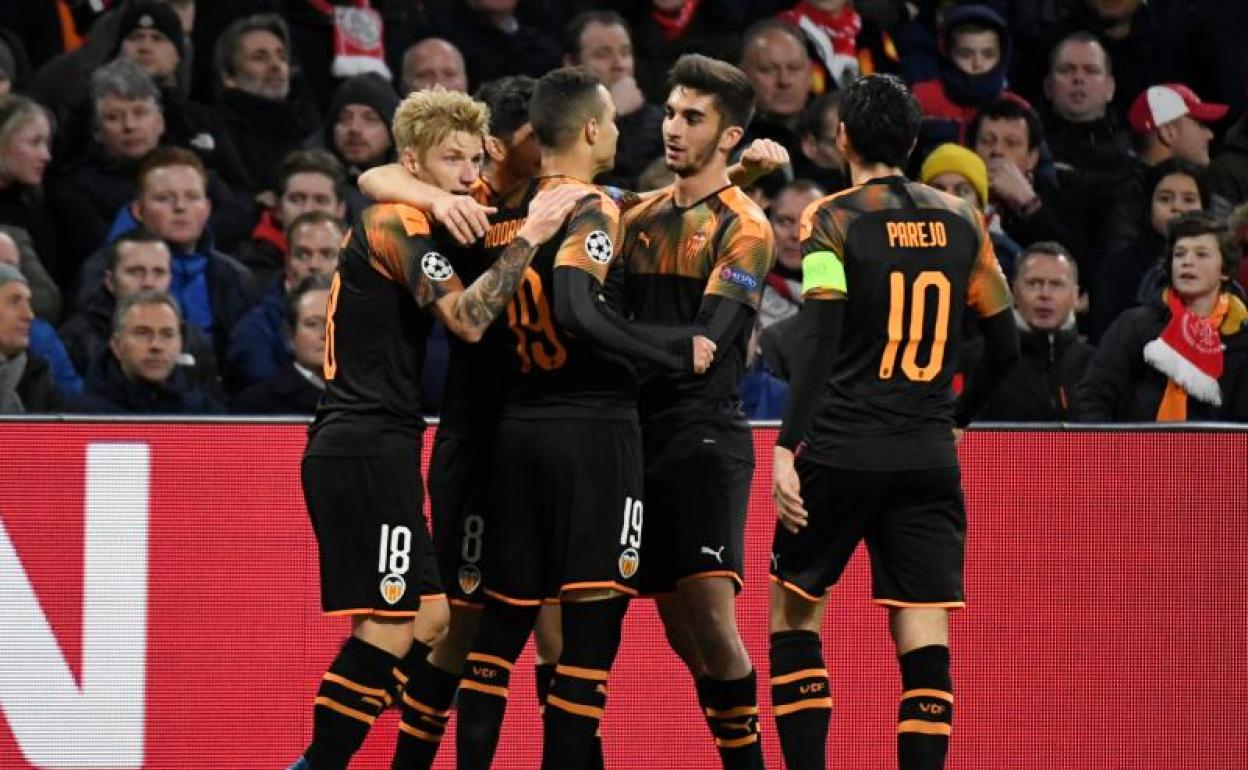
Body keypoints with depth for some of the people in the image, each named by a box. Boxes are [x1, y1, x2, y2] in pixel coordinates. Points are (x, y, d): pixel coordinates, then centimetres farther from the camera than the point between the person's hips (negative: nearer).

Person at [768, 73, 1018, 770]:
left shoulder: (833, 220, -4)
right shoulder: (960, 221, 8)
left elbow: (820, 345, -15)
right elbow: (1006, 344, 12)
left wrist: (788, 449, -17)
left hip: (841, 451, -3)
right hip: (930, 457, 3)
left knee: (794, 609, 12)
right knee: (924, 638, 0)